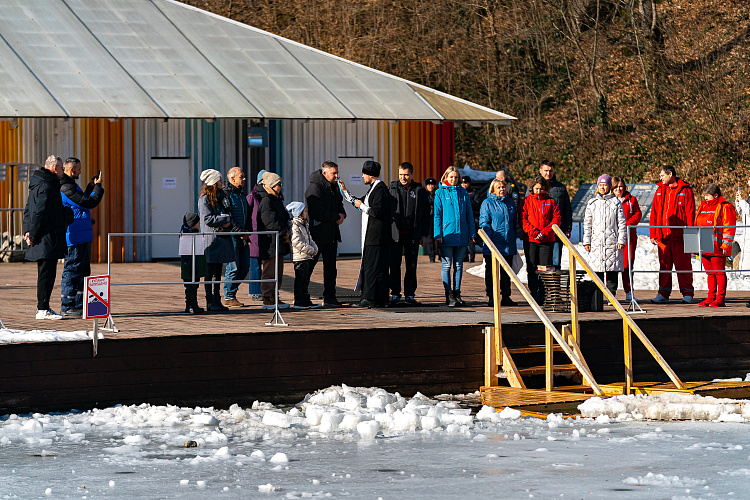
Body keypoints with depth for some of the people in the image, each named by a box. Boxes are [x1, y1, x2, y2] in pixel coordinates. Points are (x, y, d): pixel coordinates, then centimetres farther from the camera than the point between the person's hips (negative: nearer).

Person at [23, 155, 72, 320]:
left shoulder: (37, 184, 18)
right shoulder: (47, 186, -15)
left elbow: (28, 209, 21)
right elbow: (39, 212, -19)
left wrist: (28, 231, 15)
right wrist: (33, 234, -15)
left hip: (42, 239, 10)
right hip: (48, 238, -10)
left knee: (45, 273, 14)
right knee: (47, 273, -8)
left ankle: (43, 308, 17)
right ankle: (43, 310, -7)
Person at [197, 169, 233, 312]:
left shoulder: (219, 197, 16)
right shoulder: (205, 199, -9)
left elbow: (226, 213, 19)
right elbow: (208, 219, -17)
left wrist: (228, 223, -3)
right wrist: (226, 219, -14)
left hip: (222, 238, 8)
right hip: (211, 238, -8)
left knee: (218, 272, 10)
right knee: (210, 272, -4)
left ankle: (217, 301, 13)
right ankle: (210, 302, -2)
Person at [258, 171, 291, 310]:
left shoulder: (276, 200, 18)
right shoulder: (266, 201, -14)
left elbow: (284, 217, 22)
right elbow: (270, 222, -21)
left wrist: (286, 230, 3)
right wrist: (284, 233, -12)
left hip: (279, 241, 10)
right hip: (270, 241, -10)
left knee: (278, 270, 12)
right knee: (270, 270, -7)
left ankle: (274, 297, 19)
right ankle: (267, 299, -3)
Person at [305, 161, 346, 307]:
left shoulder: (335, 188, 13)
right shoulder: (314, 188, -13)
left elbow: (339, 205, 24)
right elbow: (318, 211, -21)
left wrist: (342, 214, 1)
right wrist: (336, 217, -13)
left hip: (331, 234, 8)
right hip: (317, 233, -8)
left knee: (330, 266, 6)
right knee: (309, 265, -1)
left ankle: (329, 297, 9)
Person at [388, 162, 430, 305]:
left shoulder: (419, 191, 5)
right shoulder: (392, 188, 6)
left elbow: (426, 214, 9)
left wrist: (424, 233, 3)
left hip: (412, 234, 0)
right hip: (395, 233, 0)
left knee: (411, 265, 3)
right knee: (394, 264, -2)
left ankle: (410, 294, 11)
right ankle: (395, 293, 5)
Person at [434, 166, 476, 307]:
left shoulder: (463, 193, 10)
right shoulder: (440, 193, 1)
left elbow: (469, 214, 12)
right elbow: (437, 215, -1)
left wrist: (471, 234, 6)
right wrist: (438, 234, -9)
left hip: (462, 235, 3)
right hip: (446, 235, -3)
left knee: (459, 265, 7)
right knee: (447, 265, -2)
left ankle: (457, 293, 13)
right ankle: (449, 295, 1)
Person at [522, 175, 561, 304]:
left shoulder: (550, 202, 8)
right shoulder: (527, 201, 8)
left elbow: (556, 219, 2)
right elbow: (524, 219, 1)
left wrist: (543, 233, -10)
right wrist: (534, 232, -12)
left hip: (547, 240, 0)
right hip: (531, 240, 0)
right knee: (532, 269, -1)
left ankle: (543, 296, 4)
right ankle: (534, 295, 5)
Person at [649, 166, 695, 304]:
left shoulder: (685, 191, 0)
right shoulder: (660, 191, 14)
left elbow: (690, 213, -3)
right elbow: (654, 214, 14)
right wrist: (653, 234, 7)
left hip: (679, 235, -5)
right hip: (663, 235, 5)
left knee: (683, 264, -3)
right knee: (664, 265, 6)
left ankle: (687, 294, 1)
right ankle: (663, 294, 10)